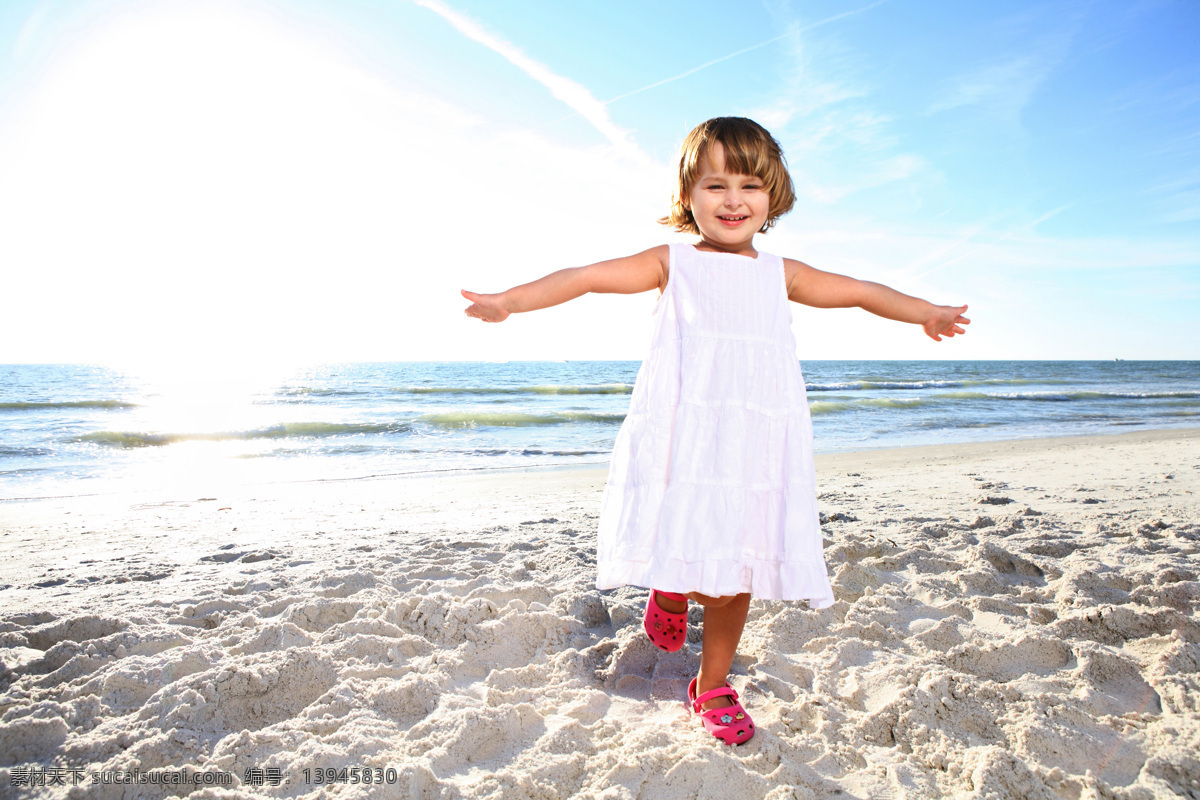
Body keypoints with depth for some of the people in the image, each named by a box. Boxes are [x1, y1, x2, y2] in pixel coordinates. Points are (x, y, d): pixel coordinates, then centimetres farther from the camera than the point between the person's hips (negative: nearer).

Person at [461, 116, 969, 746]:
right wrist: (510, 300, -11)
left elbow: (859, 291, 24)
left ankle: (712, 685, 28)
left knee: (738, 574, 7)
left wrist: (926, 312, 27)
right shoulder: (672, 263, 5)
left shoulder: (779, 275, 14)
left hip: (755, 448, 3)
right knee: (687, 565, -5)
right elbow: (588, 276, -3)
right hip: (683, 444, -3)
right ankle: (670, 594, 34)